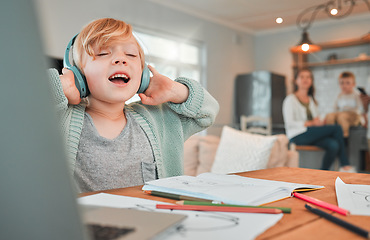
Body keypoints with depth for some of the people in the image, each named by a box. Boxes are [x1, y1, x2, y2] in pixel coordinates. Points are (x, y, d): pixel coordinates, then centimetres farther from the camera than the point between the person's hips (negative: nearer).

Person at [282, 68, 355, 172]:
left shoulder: (311, 100, 26)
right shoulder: (290, 99, 2)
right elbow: (289, 123, -9)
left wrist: (319, 121, -2)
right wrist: (311, 123, -17)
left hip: (313, 136, 7)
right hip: (297, 136, -7)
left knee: (334, 145, -27)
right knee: (337, 128, -19)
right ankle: (345, 165, -10)